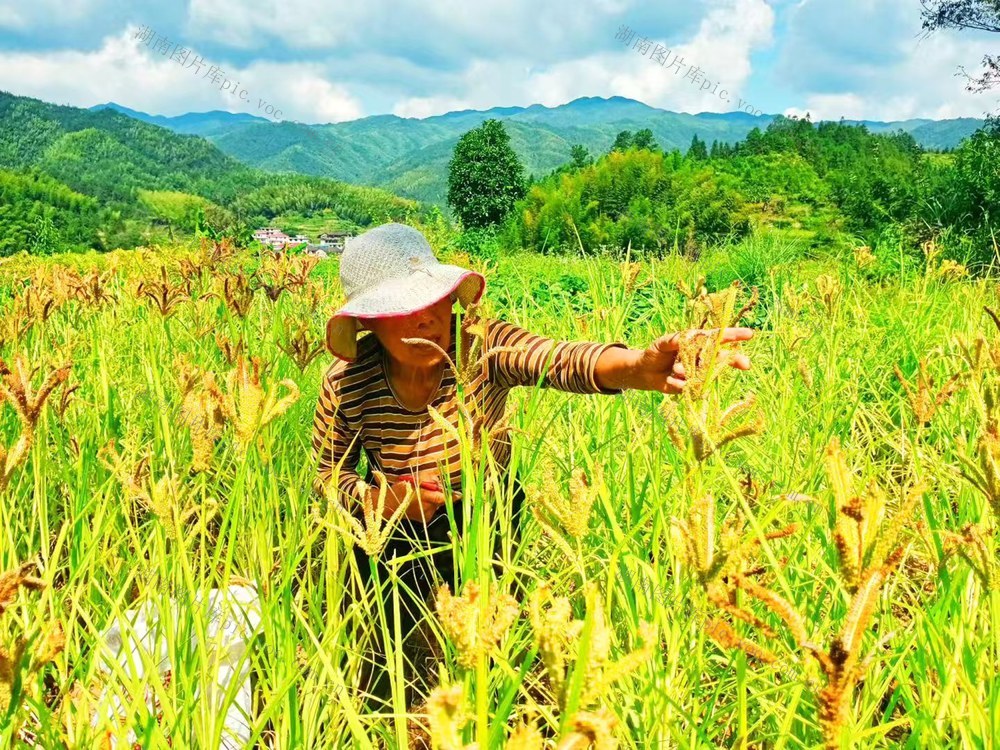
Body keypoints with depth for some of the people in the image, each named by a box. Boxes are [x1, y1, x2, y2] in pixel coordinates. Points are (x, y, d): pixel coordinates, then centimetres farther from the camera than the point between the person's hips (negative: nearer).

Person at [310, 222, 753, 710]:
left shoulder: (483, 348, -26)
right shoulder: (346, 384, -21)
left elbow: (562, 361, -48)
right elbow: (328, 473, -3)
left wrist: (639, 367, -69)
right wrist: (376, 498, -25)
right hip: (394, 537, 1)